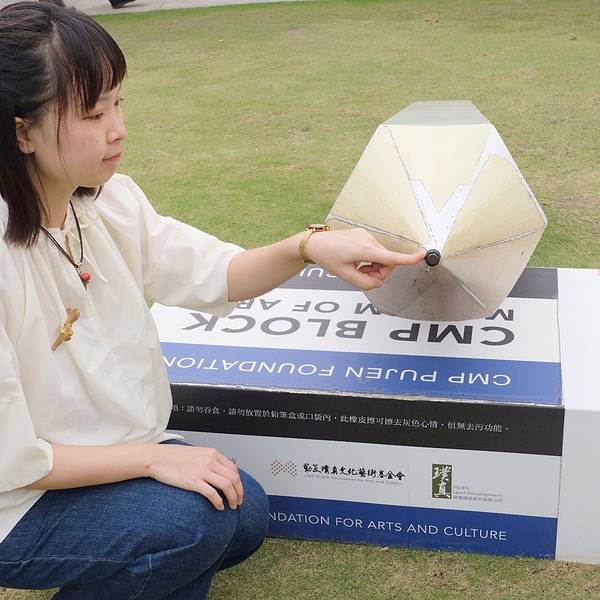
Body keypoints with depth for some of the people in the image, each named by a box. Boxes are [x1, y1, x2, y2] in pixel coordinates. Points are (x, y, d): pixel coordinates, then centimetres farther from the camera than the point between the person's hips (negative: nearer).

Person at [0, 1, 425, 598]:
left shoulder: (105, 198, -8)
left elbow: (214, 274, -3)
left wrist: (310, 246, -21)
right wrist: (156, 458, -23)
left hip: (103, 452, 7)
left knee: (244, 514, 0)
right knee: (192, 521, -24)